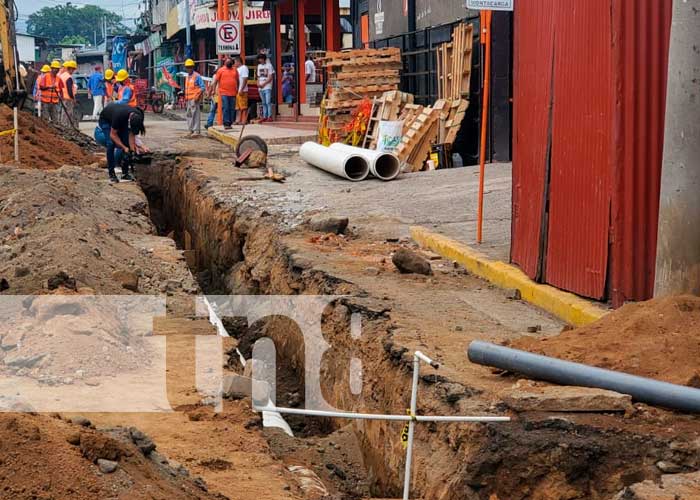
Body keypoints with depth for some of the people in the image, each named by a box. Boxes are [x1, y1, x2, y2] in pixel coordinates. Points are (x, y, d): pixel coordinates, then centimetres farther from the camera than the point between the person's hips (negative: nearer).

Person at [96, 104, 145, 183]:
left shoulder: (138, 118, -27)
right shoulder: (119, 115, -43)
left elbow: (132, 134, -16)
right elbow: (113, 135, -31)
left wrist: (133, 149, -27)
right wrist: (124, 148, -37)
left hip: (122, 122, 5)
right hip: (106, 121, -5)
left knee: (127, 143, -10)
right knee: (111, 144, -21)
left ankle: (125, 173, -3)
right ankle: (111, 174, -14)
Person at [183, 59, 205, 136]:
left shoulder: (197, 76, -8)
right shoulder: (187, 77, 17)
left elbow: (202, 87, -10)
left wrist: (197, 96, -18)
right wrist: (185, 97, 16)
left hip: (195, 98, -9)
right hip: (188, 99, 9)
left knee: (195, 114, -9)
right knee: (189, 114, 11)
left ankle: (196, 130, -8)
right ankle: (191, 130, 18)